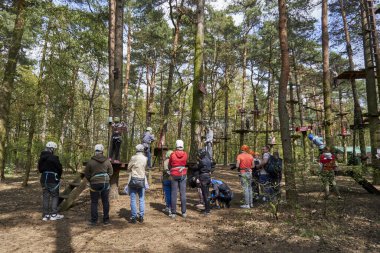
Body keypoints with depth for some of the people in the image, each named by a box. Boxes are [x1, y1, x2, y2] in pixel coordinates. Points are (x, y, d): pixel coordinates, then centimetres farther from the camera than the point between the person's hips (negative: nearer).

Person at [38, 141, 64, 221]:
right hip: (53, 179, -7)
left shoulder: (41, 158, 8)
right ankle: (53, 214, 3)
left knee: (45, 197, 11)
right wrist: (58, 176, 8)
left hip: (44, 179, 7)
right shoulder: (53, 158, -16)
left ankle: (45, 215, 15)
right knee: (55, 196, 3)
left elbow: (40, 169, 14)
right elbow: (59, 168, -10)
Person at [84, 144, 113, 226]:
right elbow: (111, 172, 2)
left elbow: (86, 174, 0)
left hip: (94, 183, -1)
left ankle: (94, 220, 12)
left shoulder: (91, 161, -6)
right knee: (105, 202, 9)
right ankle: (106, 220, 14)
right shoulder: (107, 161, -2)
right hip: (105, 183, 1)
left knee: (94, 202, 9)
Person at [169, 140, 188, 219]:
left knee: (174, 194, 3)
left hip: (174, 175, -1)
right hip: (183, 175, 1)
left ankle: (173, 213, 6)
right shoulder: (185, 154, -5)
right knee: (183, 194, 6)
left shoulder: (172, 154, -7)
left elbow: (169, 164, 6)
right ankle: (184, 212, 9)